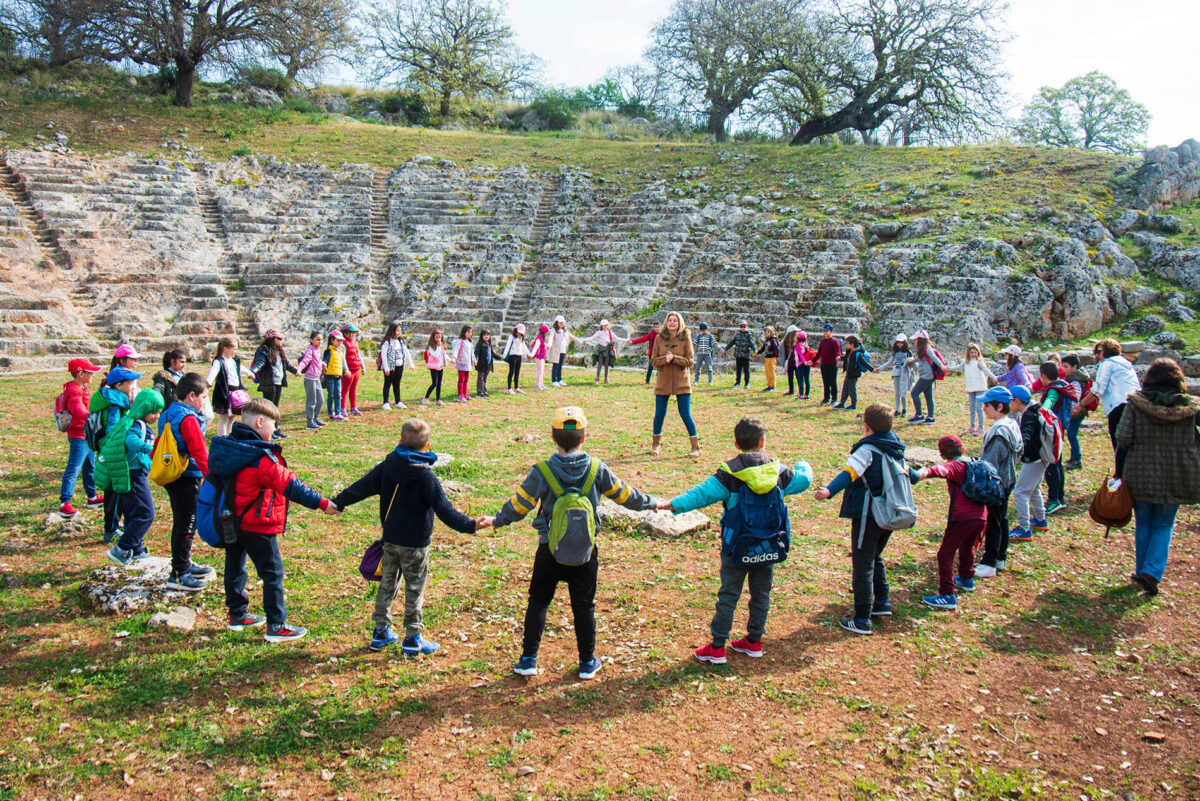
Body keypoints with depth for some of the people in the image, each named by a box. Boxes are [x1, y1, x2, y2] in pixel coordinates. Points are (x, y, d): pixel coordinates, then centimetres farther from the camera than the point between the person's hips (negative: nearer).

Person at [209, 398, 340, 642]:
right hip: (256, 525, -9)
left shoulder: (229, 445, 2)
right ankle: (276, 626, 3)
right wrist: (322, 503, -20)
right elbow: (289, 485, -23)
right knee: (272, 572, 0)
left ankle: (237, 615, 33)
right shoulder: (262, 458, -23)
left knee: (235, 566, 19)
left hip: (231, 522, 9)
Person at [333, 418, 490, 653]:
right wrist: (470, 525, -24)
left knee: (387, 583, 17)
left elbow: (363, 486, 8)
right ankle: (412, 639, 13)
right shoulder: (425, 475, -16)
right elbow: (443, 509, -22)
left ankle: (381, 633, 26)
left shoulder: (387, 466, -1)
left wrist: (339, 502, 21)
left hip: (390, 538, 5)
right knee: (414, 589, 6)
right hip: (415, 542, -5)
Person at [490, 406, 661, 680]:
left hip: (550, 549, -1)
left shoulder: (542, 471, -10)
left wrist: (497, 521, 12)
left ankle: (528, 660, 16)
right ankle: (587, 662, 21)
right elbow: (624, 494, 4)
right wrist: (650, 503, 22)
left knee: (538, 602, 13)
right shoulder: (597, 469, -6)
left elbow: (520, 503, -5)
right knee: (583, 606, 12)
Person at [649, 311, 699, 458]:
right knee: (659, 414, 7)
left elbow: (690, 361, -5)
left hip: (682, 382, -2)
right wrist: (664, 359, -17)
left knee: (685, 414, -3)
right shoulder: (659, 338, 3)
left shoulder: (686, 339, -2)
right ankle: (656, 444, 27)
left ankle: (695, 446, 9)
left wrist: (674, 358, -18)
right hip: (663, 382, 2)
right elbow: (653, 360, 2)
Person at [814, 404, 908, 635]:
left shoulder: (866, 450, -15)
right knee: (875, 558, 27)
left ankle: (862, 620, -2)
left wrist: (829, 491, -46)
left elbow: (849, 474, -32)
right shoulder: (897, 449, 8)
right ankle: (882, 602, 34)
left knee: (863, 565, -3)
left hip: (868, 516, -8)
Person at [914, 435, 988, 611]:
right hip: (980, 517, 8)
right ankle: (967, 580, 51)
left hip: (962, 517, -8)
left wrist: (920, 474, -48)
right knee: (967, 548, 31)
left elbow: (939, 470, -30)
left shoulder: (953, 466, -6)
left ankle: (947, 595, -13)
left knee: (945, 554, -6)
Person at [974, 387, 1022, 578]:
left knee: (992, 522, -2)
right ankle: (1000, 558, 30)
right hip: (1007, 480, 10)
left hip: (995, 484, -10)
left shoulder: (999, 432, -25)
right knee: (1002, 519, 18)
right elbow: (1018, 451, 16)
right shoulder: (1012, 424, 4)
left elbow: (990, 464, -24)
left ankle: (989, 564, 4)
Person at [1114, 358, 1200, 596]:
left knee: (1143, 524, 17)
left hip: (1141, 476, 0)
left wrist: (1120, 471, -4)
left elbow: (1123, 438, -13)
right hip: (1175, 479, 0)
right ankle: (1152, 573, -2)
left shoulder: (1135, 403, -9)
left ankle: (1142, 571, 24)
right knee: (1164, 526, 13)